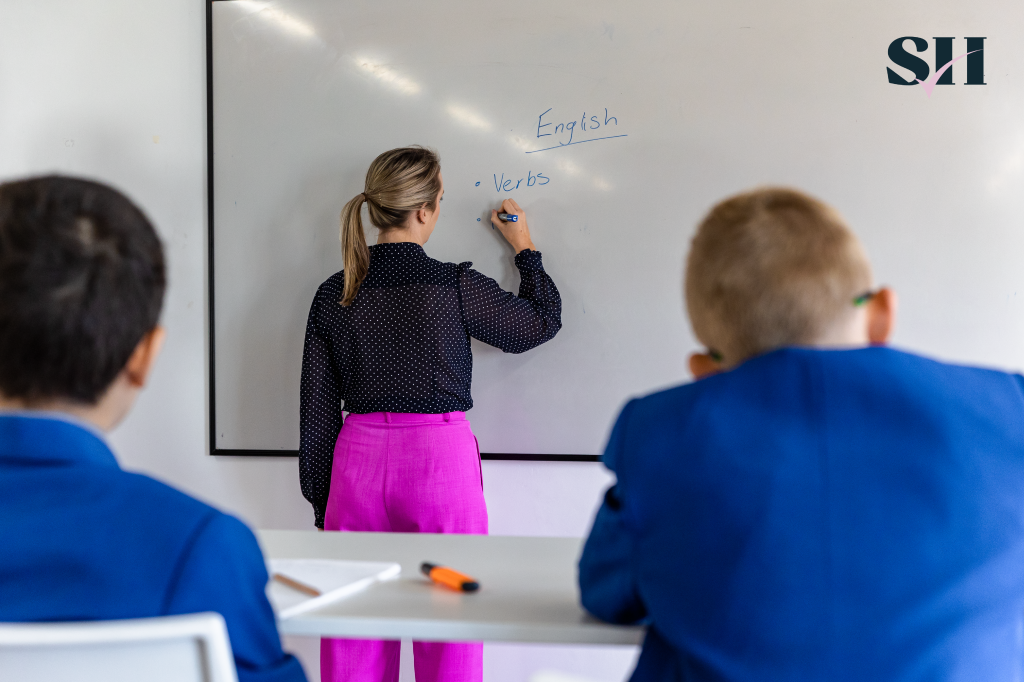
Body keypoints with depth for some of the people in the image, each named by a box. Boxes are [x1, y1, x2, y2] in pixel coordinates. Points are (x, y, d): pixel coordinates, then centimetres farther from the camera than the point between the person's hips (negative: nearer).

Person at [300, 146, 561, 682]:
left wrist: (320, 501, 14)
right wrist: (525, 249, 22)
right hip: (441, 456, -4)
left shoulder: (333, 296, 2)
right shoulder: (453, 286, -9)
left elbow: (317, 414, 5)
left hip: (360, 461, 4)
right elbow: (541, 322, 8)